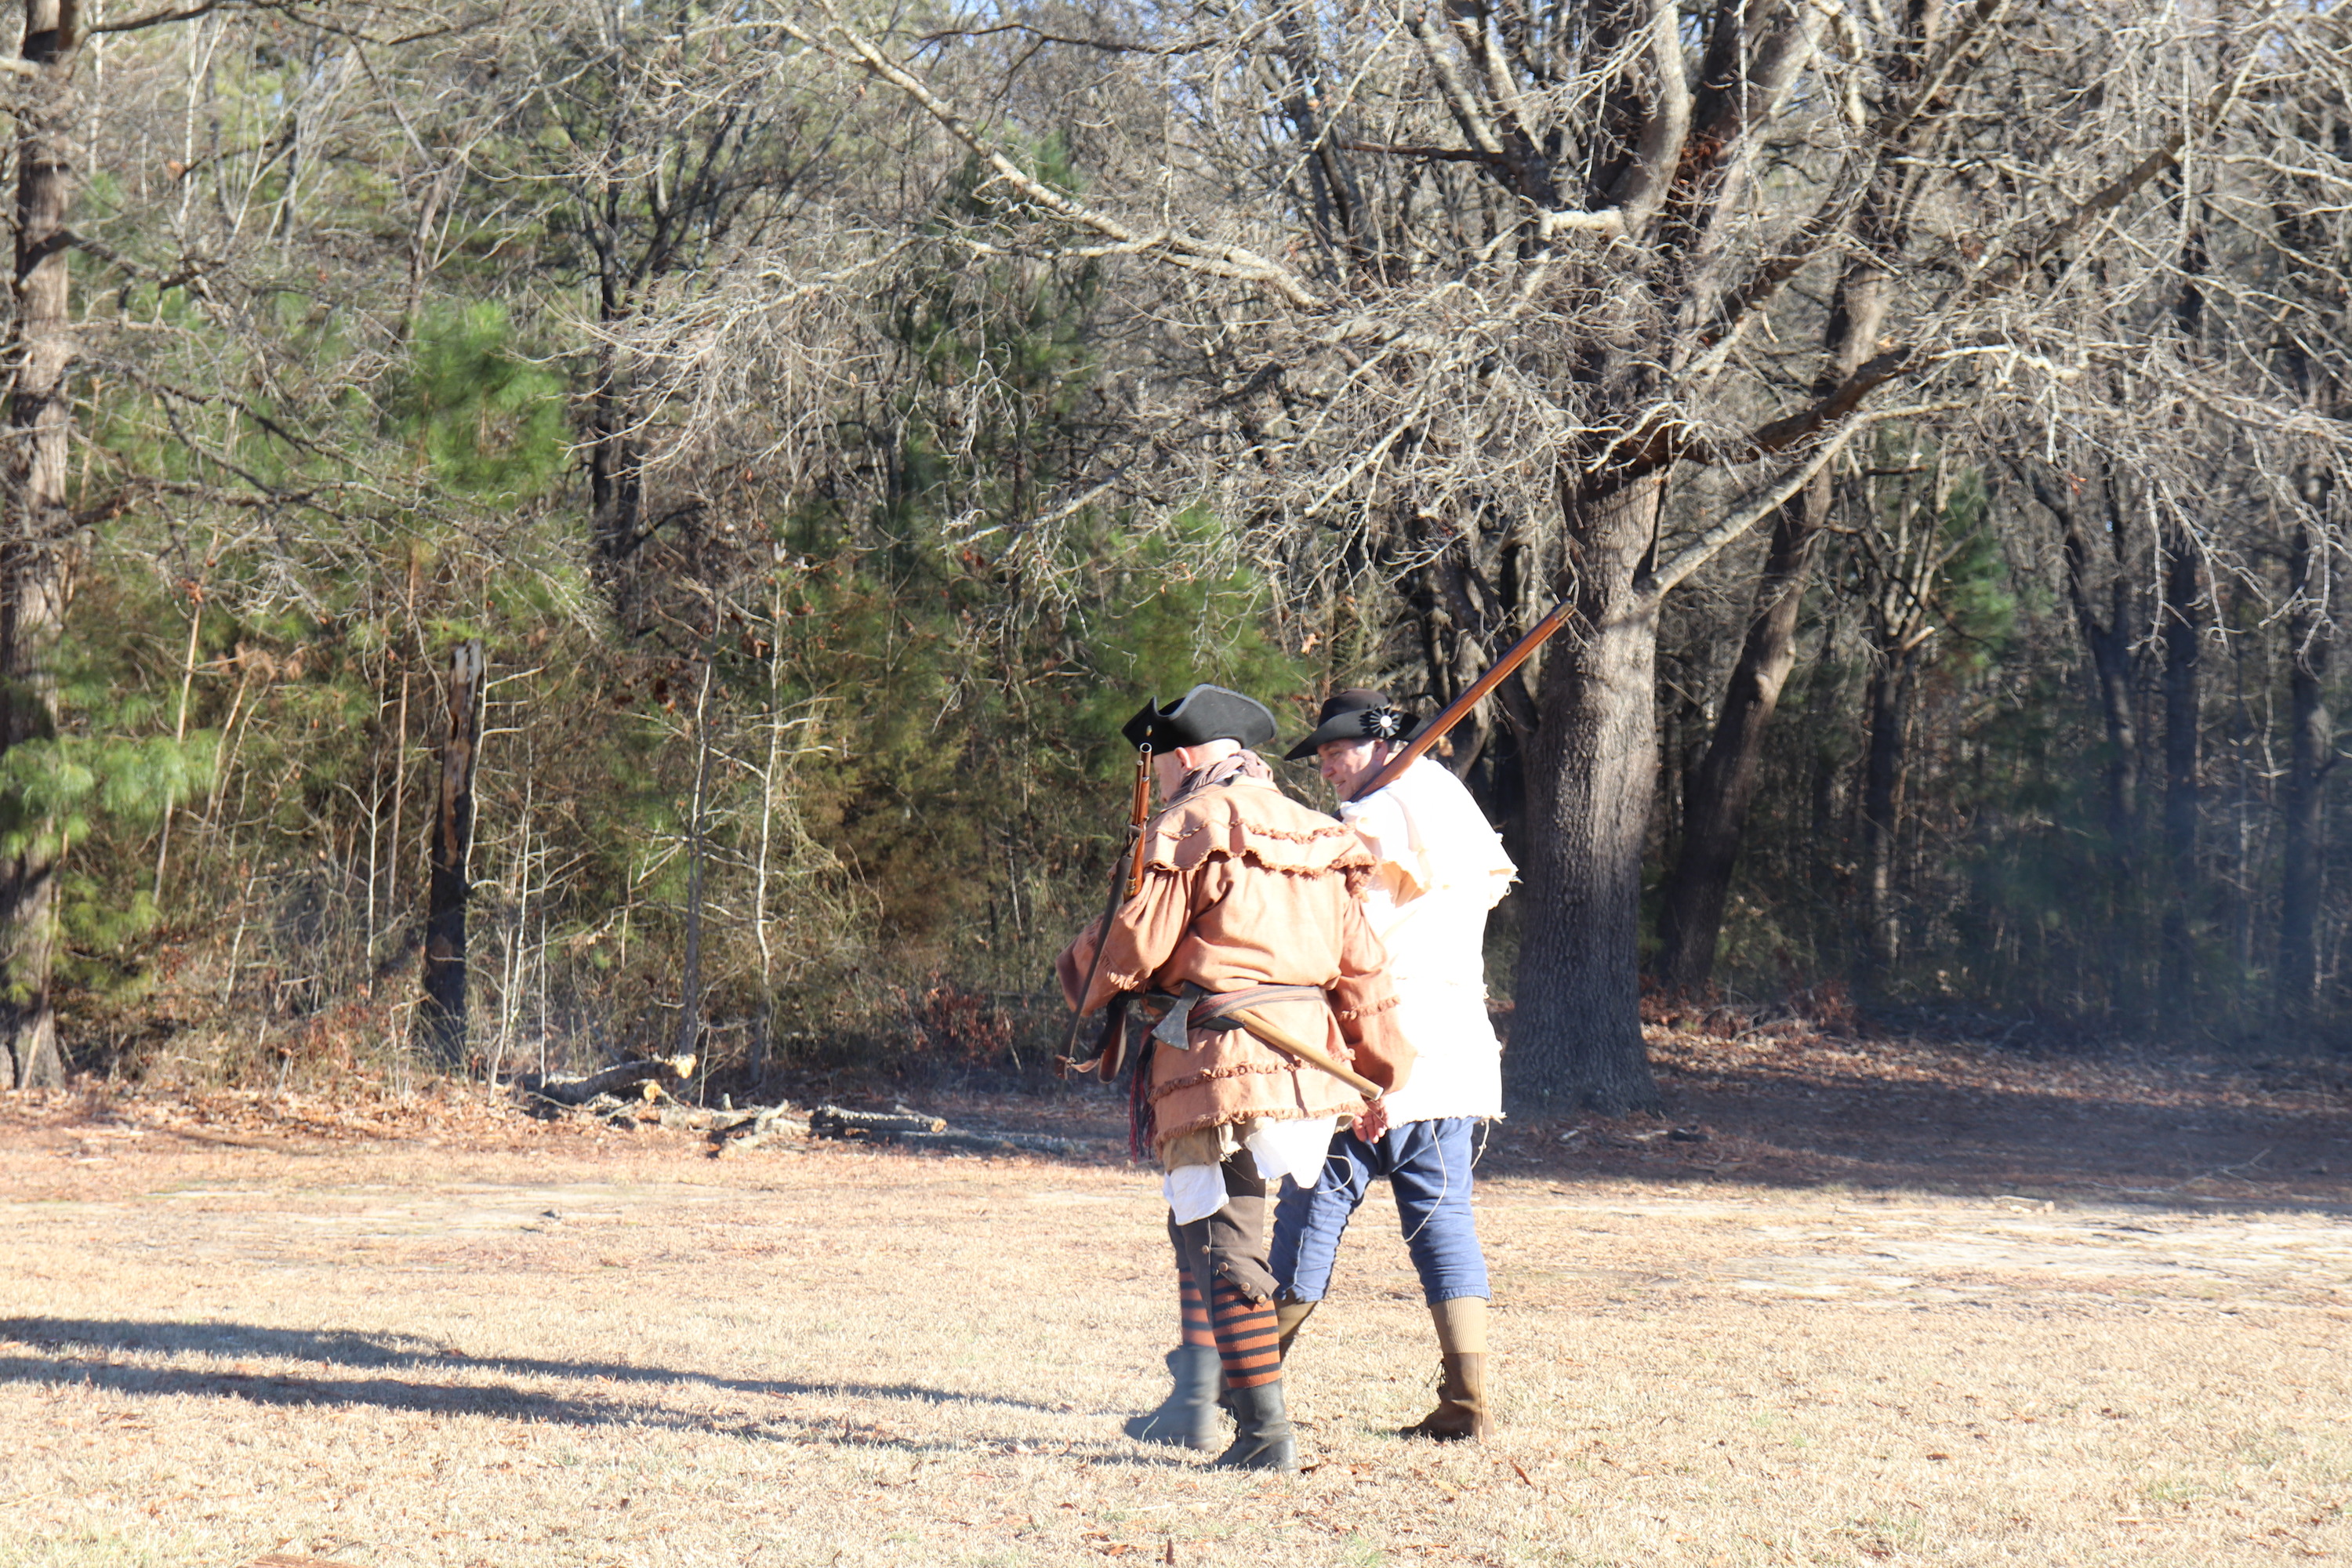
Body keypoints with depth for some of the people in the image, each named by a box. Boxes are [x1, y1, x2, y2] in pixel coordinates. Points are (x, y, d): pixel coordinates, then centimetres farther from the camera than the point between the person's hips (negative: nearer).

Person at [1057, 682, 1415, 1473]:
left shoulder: (1189, 825, -6)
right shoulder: (1313, 836, 17)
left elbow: (1132, 944, -10)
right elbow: (1360, 967, 17)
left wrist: (1079, 970, 12)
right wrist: (1379, 1074, 24)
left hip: (1218, 1065, -8)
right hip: (1308, 1067, 8)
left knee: (1224, 1244, -4)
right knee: (1205, 1224, 21)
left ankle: (1264, 1430, -8)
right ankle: (1195, 1400, 22)